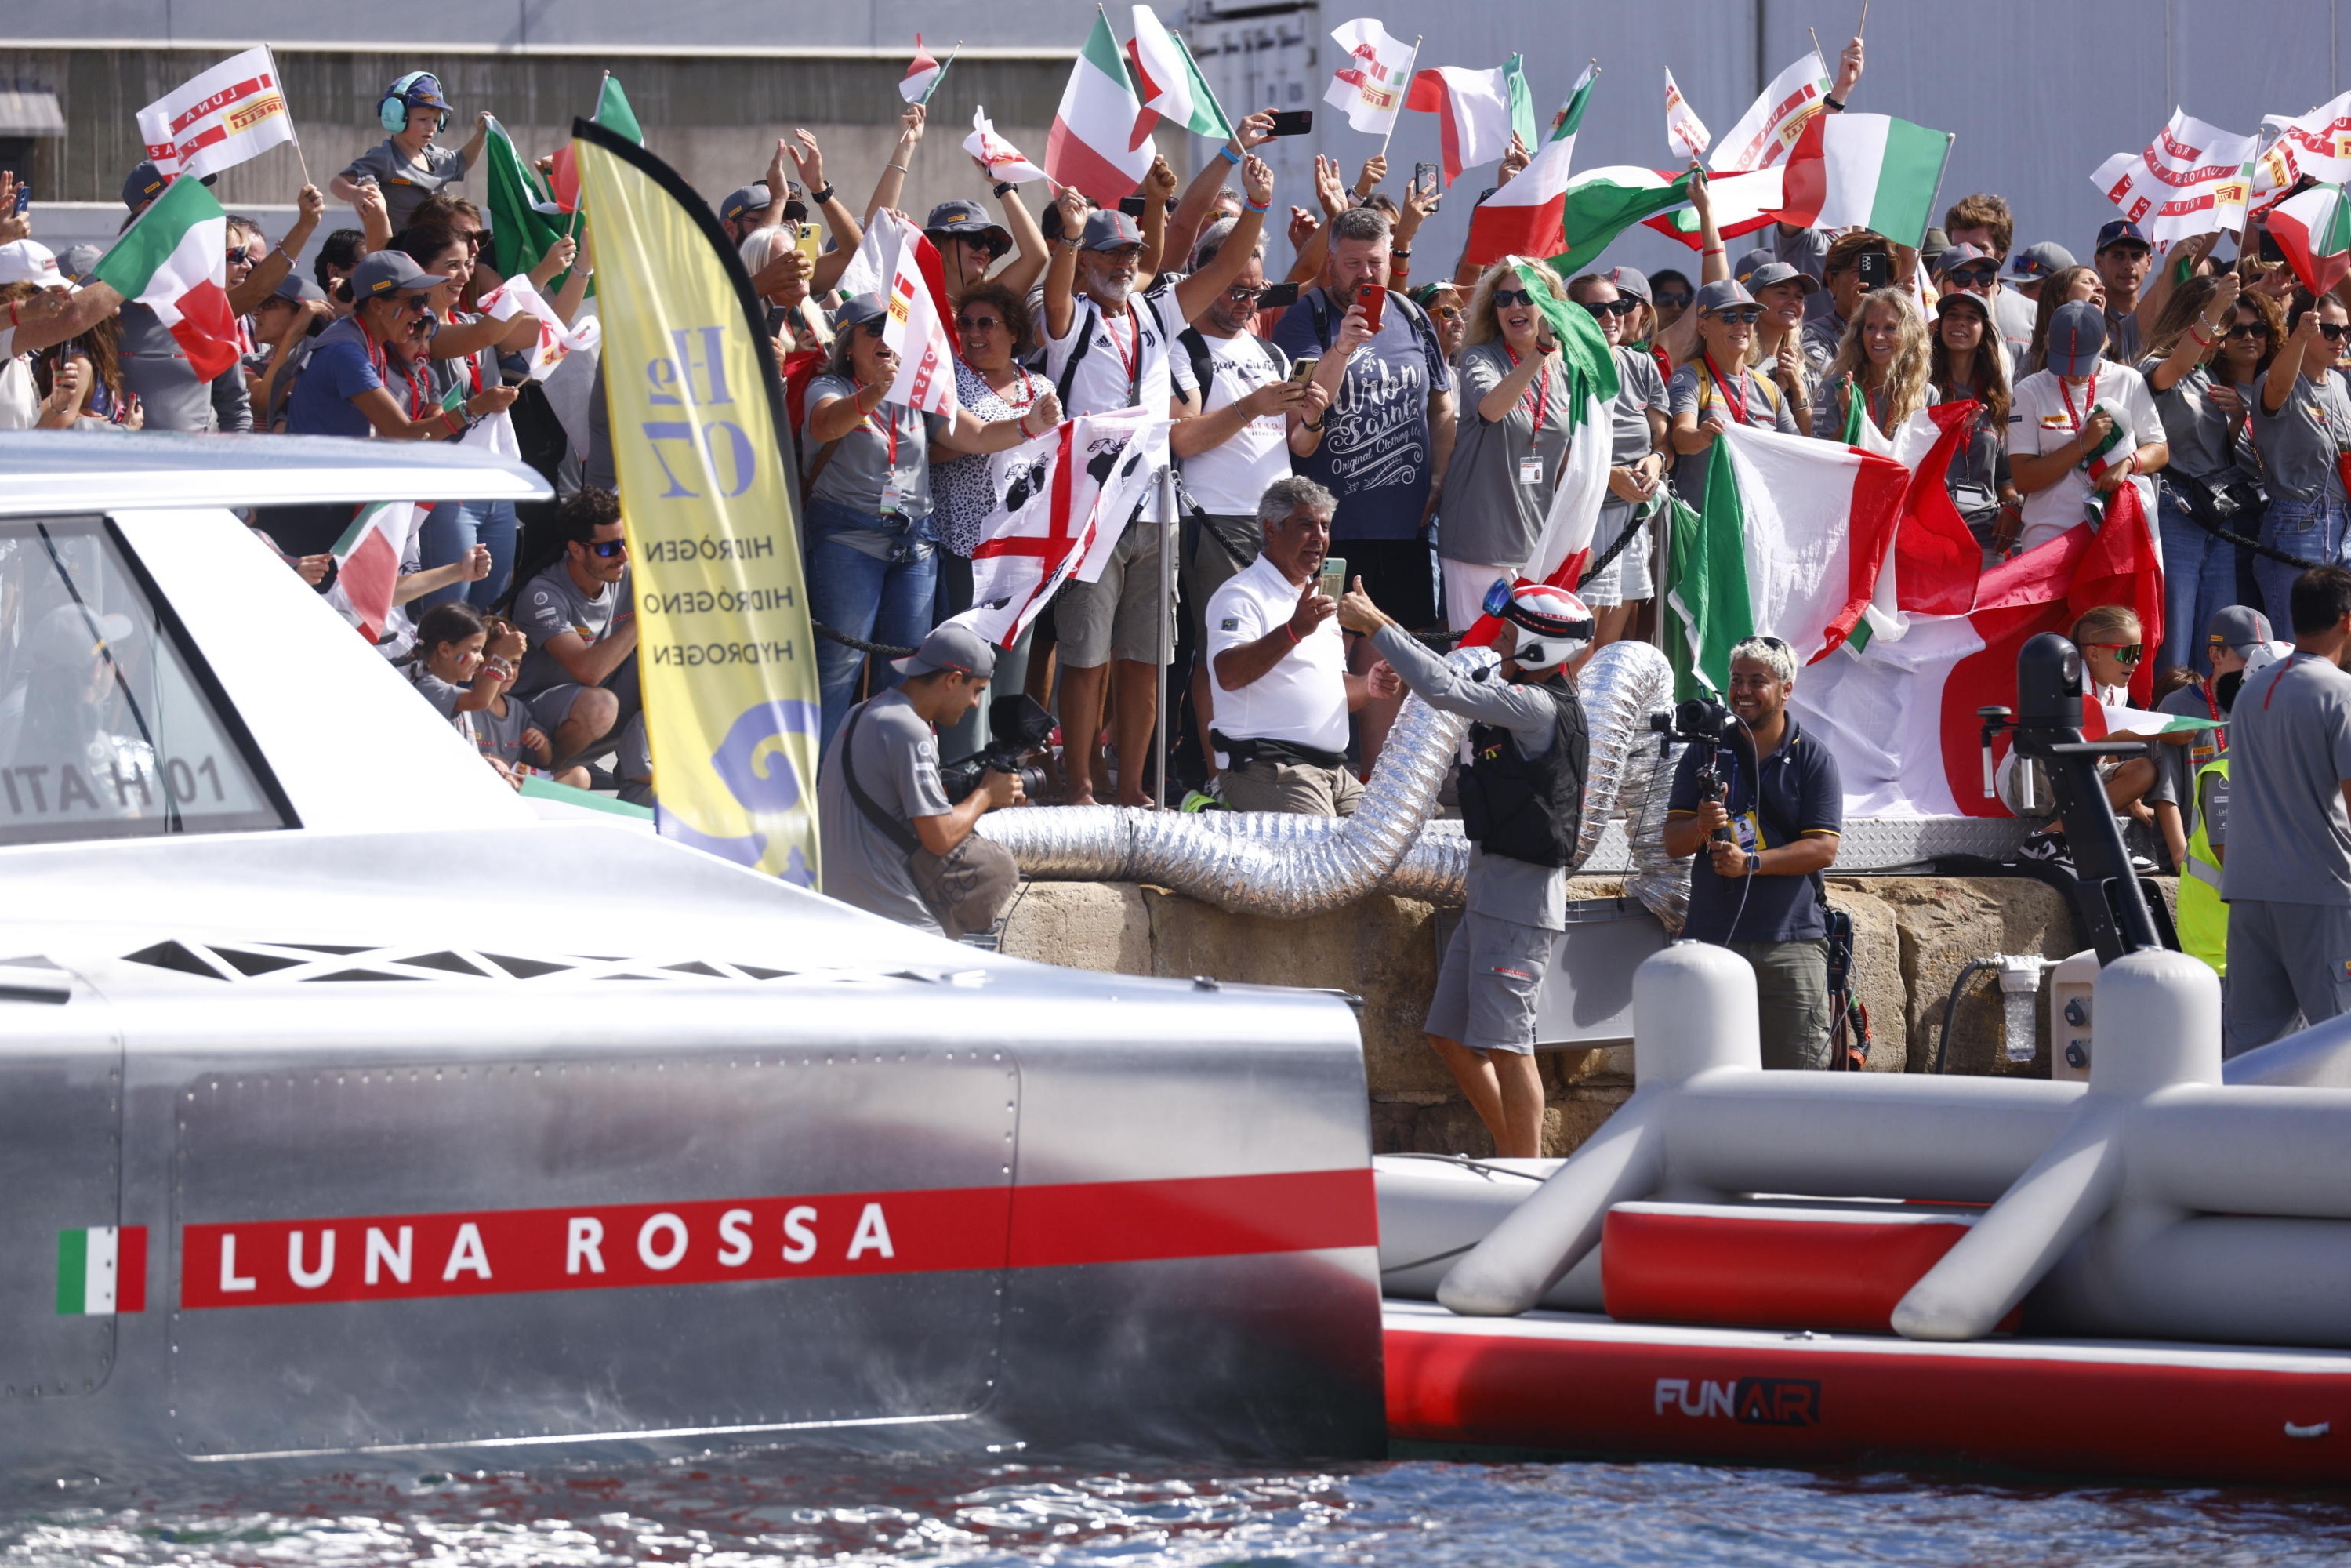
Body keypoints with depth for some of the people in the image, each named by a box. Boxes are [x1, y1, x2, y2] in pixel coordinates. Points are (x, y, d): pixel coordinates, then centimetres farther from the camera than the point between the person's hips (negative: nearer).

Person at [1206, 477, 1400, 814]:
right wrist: (1293, 631, -33)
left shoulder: (1316, 600, 25)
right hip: (1267, 768, -9)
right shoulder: (1242, 595, -4)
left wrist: (1368, 686, 9)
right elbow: (1229, 675, -22)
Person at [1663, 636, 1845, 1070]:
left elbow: (1823, 849, -4)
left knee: (1796, 1066, -6)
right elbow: (1673, 842, 9)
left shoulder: (1813, 759, 4)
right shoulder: (1706, 752, 12)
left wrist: (1751, 863, -16)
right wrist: (1701, 827, -14)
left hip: (1790, 940, -2)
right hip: (1711, 933, 2)